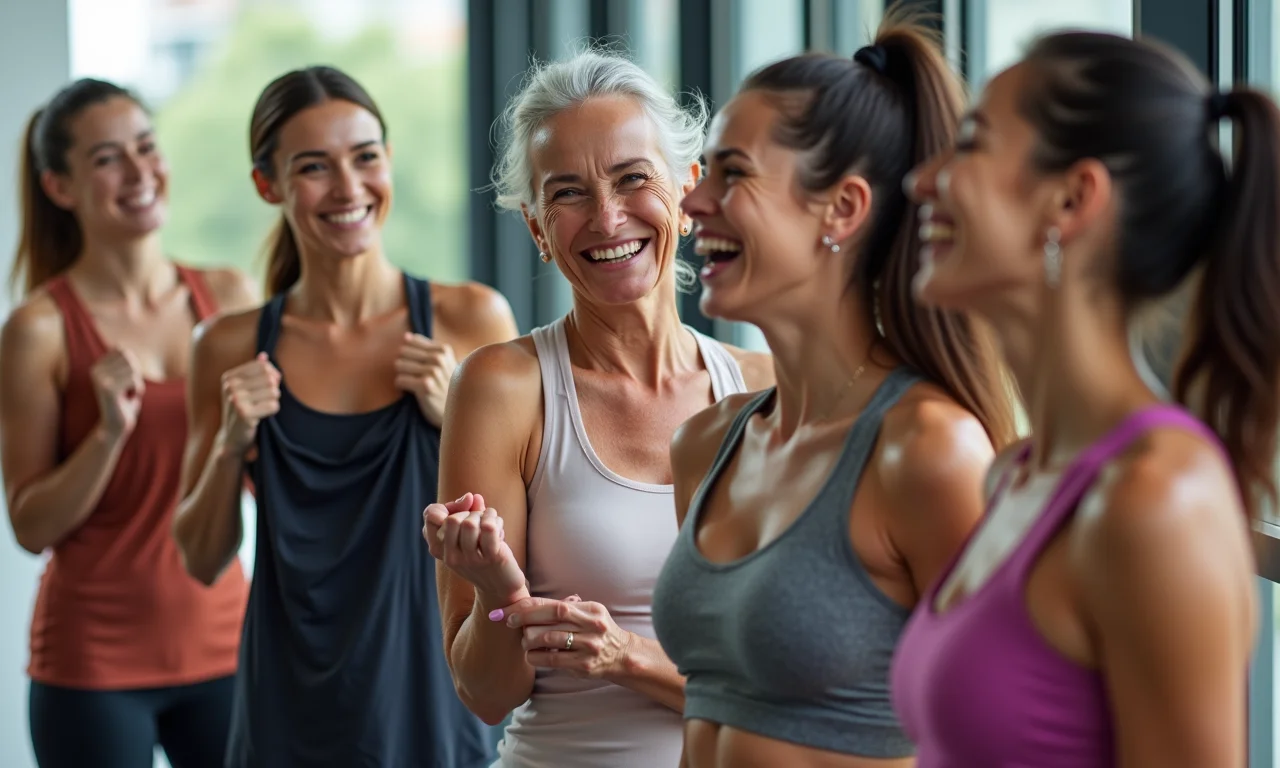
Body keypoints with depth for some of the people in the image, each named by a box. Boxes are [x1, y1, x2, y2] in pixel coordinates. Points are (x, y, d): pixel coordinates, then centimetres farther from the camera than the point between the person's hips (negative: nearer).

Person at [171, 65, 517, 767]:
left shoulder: (470, 319, -5)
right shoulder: (234, 349, -1)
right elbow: (202, 561, 6)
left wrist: (456, 417, -13)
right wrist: (230, 447, -10)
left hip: (434, 700, -1)